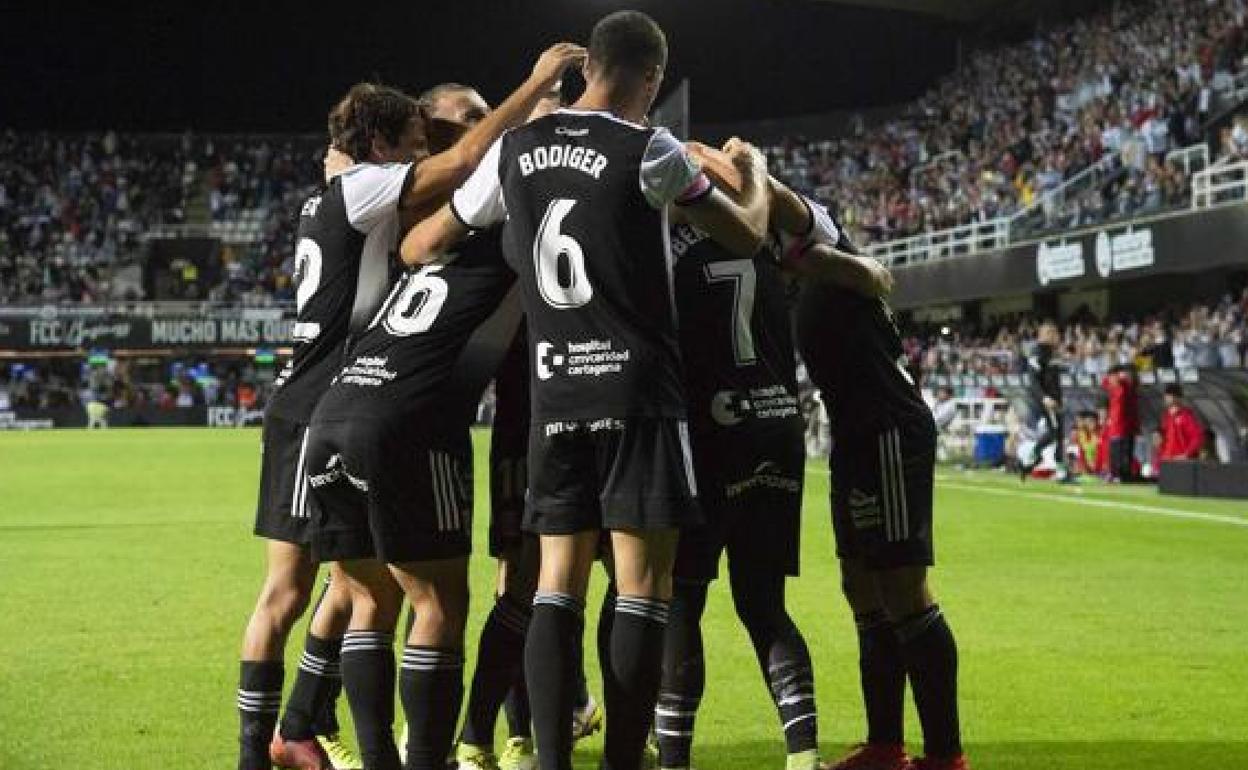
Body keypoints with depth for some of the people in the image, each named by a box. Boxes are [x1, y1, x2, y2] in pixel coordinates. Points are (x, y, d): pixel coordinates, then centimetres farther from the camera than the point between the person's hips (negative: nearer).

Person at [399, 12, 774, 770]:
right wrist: (755, 171, 25)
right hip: (639, 394, -5)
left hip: (554, 395, 5)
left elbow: (422, 245, 16)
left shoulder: (516, 150, 7)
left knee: (558, 585, 6)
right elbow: (747, 236, 5)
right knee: (644, 587, -1)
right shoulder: (649, 150, -7)